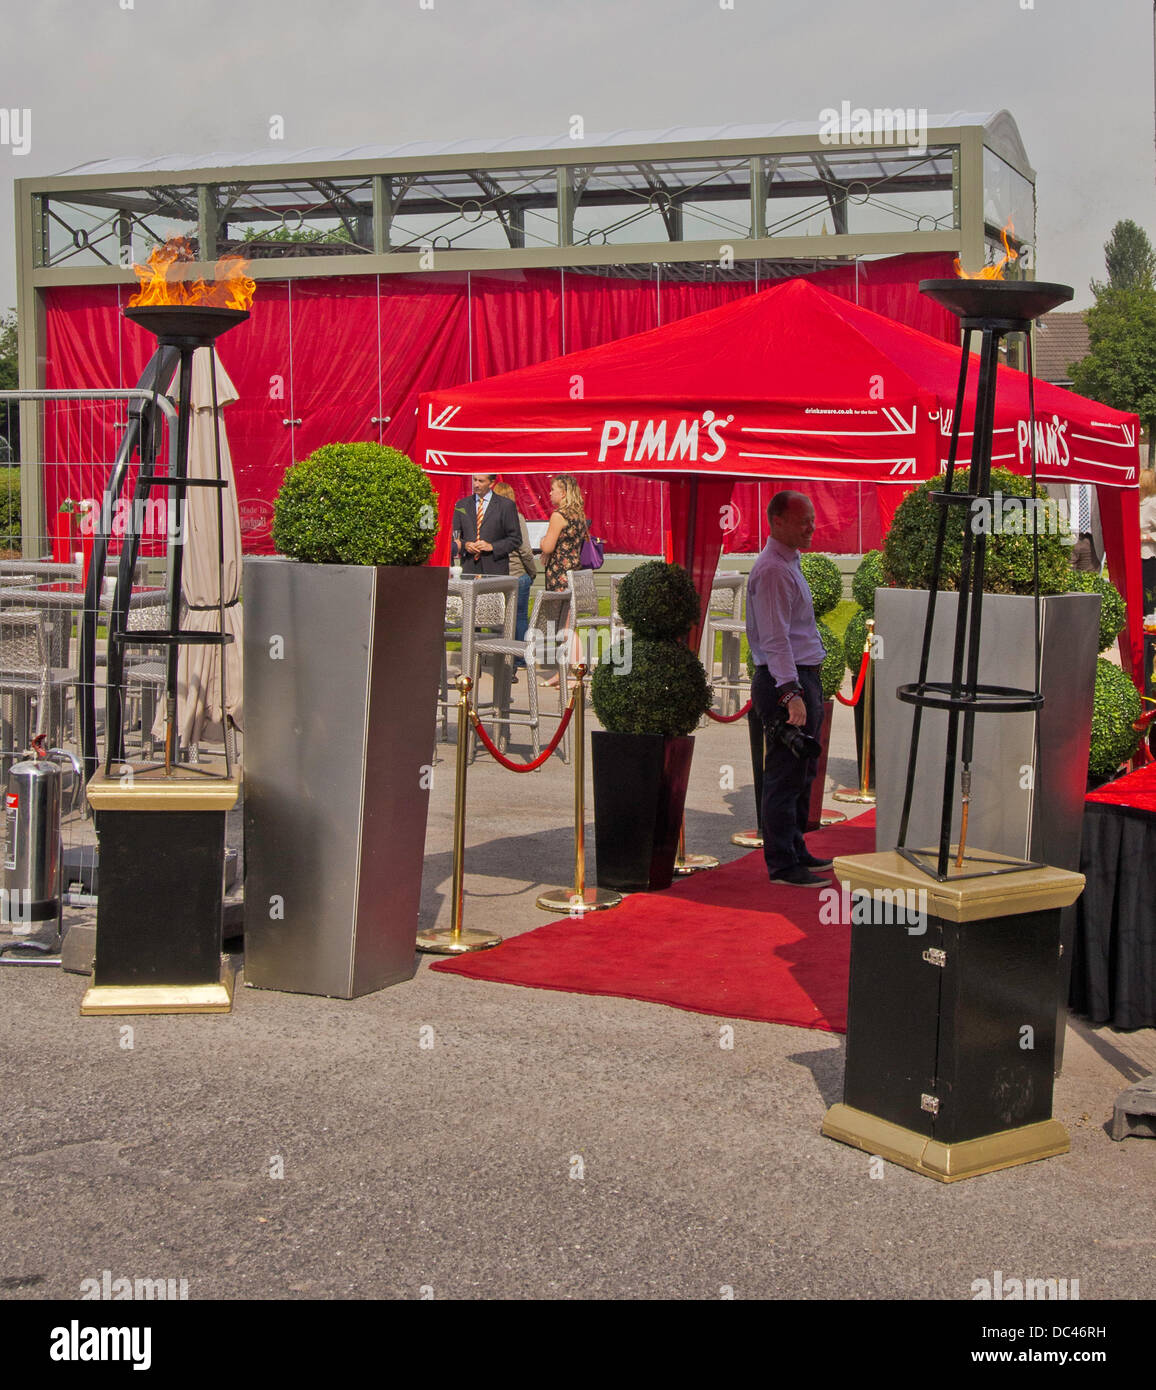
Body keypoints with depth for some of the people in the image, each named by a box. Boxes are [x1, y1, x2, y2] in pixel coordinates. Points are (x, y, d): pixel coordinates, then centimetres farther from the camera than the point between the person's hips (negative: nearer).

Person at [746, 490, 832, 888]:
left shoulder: (788, 564, 18)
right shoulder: (772, 570, -16)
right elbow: (776, 638, -23)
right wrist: (790, 692, -29)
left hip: (802, 679, 11)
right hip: (786, 681, -11)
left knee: (801, 773, 17)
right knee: (785, 776, -8)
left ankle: (796, 851, 27)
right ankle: (783, 866, -5)